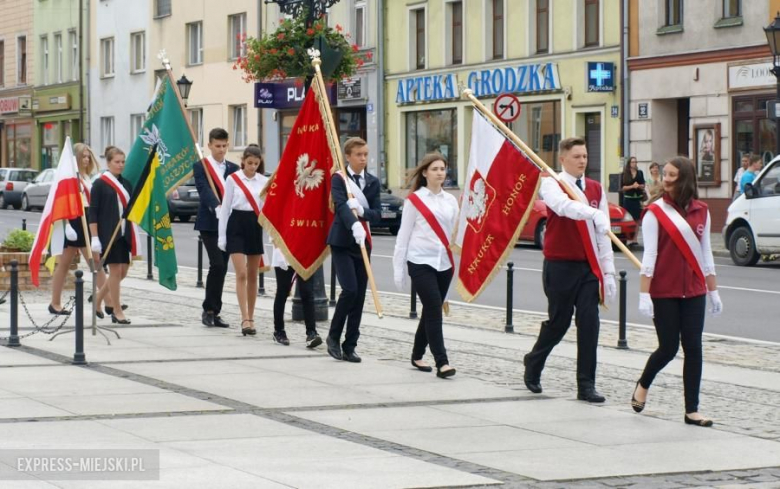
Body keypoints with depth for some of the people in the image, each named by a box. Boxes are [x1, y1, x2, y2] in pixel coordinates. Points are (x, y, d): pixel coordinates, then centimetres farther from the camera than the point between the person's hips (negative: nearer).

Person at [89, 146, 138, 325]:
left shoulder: (126, 183, 12)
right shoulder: (100, 184, -5)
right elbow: (93, 212, -7)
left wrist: (133, 235, 13)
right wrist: (94, 237, -13)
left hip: (124, 234, 6)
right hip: (108, 234, -6)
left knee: (123, 271, 6)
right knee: (115, 271, -4)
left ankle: (97, 300, 25)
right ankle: (117, 312, 4)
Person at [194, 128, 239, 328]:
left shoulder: (233, 168, 12)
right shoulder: (200, 167, -2)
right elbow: (204, 190, -17)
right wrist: (217, 208, -34)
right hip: (209, 223, -5)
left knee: (222, 268, 6)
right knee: (217, 265, -15)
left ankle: (214, 312, 13)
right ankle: (209, 309, -5)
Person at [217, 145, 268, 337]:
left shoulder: (264, 181, 4)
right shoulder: (232, 179, -2)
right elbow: (225, 207, 2)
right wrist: (222, 236, -1)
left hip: (255, 226, 3)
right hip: (237, 225, -3)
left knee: (252, 276, 8)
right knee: (241, 274, -10)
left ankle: (250, 318, 16)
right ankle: (245, 319, -13)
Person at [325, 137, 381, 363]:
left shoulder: (373, 182, 10)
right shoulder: (339, 179, -5)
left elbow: (377, 215, 3)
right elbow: (341, 206, -23)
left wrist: (362, 211, -19)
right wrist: (354, 225, -41)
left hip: (362, 243, 5)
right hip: (342, 242, -5)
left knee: (360, 295, 3)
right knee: (350, 290, -16)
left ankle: (350, 346, 10)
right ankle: (333, 337, 2)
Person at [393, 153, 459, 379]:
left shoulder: (451, 201, 11)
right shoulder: (414, 200, 0)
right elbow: (403, 235, 2)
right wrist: (398, 268, 0)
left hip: (444, 263, 5)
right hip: (421, 262, -5)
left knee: (432, 312, 10)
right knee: (434, 310, -12)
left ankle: (417, 356, 25)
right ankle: (442, 362, -14)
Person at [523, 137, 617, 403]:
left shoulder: (596, 189, 9)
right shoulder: (551, 183, -6)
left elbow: (603, 233, 9)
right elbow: (563, 205, -30)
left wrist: (608, 271, 5)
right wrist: (593, 213, -46)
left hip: (589, 267, 4)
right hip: (560, 266, -4)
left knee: (589, 323, -2)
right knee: (559, 321, 5)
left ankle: (586, 385, 4)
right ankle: (533, 363, 32)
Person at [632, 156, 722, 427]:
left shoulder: (701, 211, 6)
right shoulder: (655, 212, -6)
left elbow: (706, 253, 13)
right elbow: (649, 255, -8)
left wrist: (713, 291, 12)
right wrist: (644, 295, -13)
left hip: (693, 292, 4)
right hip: (664, 292, -4)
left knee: (693, 348, 0)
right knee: (668, 348, 0)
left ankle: (692, 410, 5)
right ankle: (643, 385, 30)